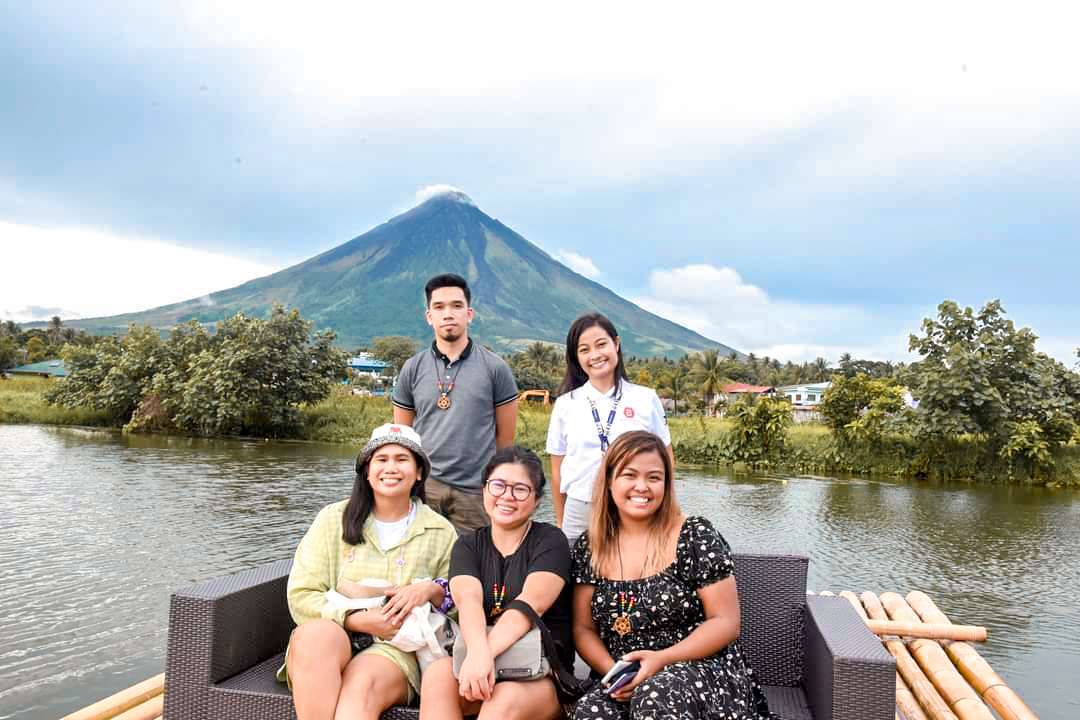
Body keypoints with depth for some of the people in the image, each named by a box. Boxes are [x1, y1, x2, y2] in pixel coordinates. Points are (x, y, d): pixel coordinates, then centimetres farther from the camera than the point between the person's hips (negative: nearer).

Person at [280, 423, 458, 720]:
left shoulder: (441, 532, 11)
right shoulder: (333, 518, 9)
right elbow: (301, 596, 3)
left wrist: (432, 590, -9)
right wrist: (359, 620, -12)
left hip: (398, 647, -1)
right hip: (330, 634, 1)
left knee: (362, 684, -35)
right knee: (317, 634, -35)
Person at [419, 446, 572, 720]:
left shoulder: (550, 541, -1)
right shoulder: (468, 544, 10)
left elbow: (532, 603, -18)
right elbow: (468, 599, -11)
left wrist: (486, 653, -33)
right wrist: (478, 652, -32)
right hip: (479, 659, 3)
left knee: (508, 698, -34)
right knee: (437, 674, -27)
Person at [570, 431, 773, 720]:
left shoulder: (696, 537, -7)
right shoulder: (589, 548, 4)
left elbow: (725, 622, -8)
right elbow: (583, 628, 6)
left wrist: (661, 660, -20)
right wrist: (612, 671, -13)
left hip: (703, 669, -3)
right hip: (624, 682, 3)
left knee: (654, 696, -35)